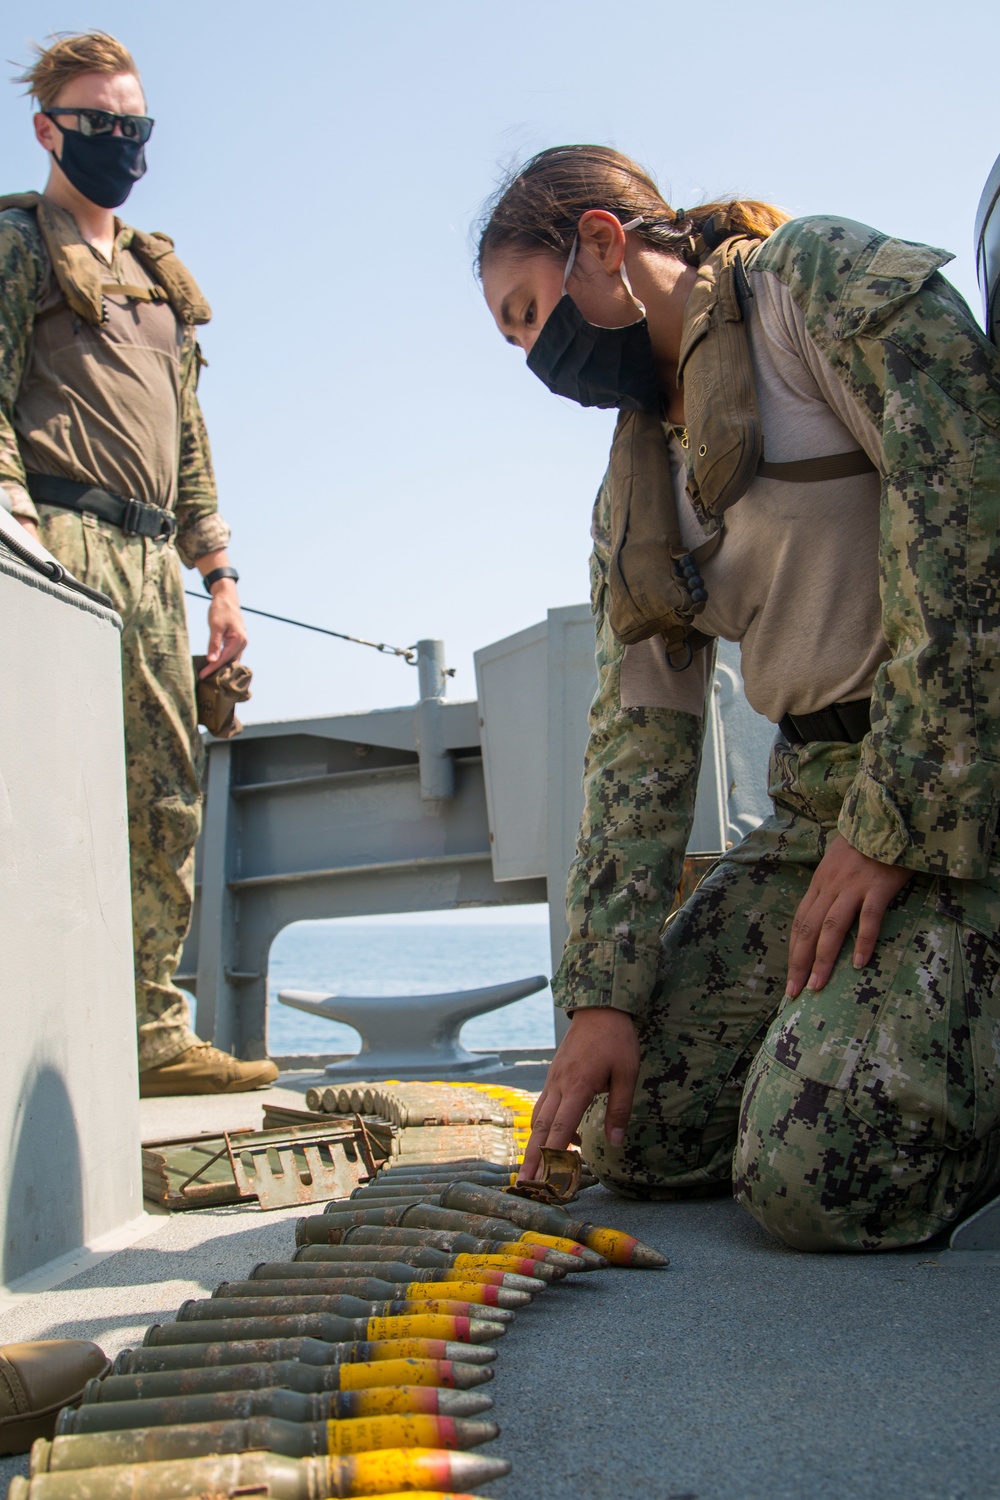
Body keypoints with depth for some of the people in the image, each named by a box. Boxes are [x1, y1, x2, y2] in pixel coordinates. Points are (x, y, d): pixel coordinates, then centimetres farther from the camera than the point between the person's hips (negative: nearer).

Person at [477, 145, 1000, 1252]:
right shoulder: (634, 490, 18)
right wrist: (605, 991, 1)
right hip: (821, 791, 8)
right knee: (638, 1135, 1)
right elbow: (640, 736, 11)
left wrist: (894, 820, -19)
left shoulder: (827, 278, -3)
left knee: (816, 1170, -22)